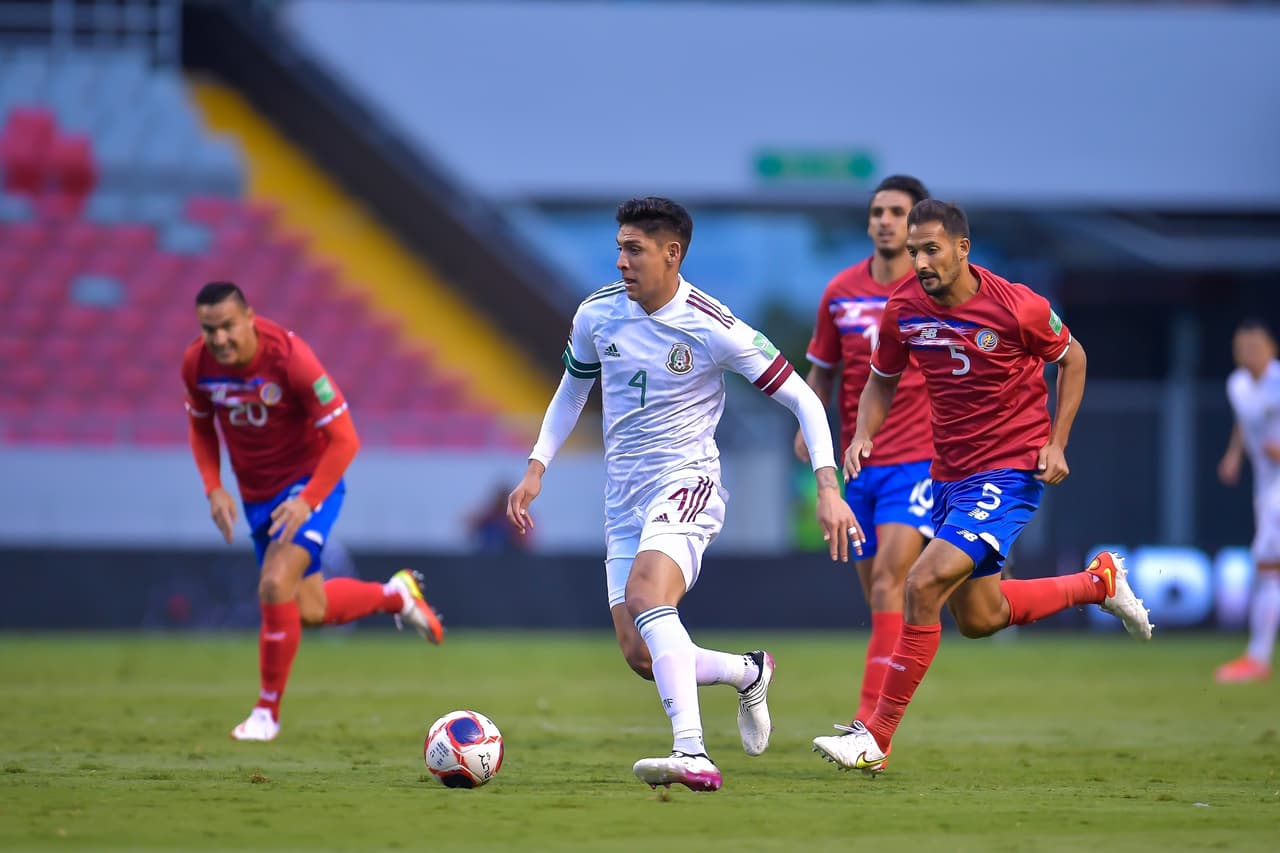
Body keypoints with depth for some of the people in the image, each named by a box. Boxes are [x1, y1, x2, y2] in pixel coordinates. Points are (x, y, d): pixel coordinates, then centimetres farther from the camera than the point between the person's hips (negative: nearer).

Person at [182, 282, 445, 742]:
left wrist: (306, 501, -30)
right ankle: (395, 594, 40)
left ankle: (267, 711, -7)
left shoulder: (290, 358, -27)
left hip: (309, 482, -6)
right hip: (257, 496, 6)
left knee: (275, 586, -23)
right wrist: (214, 489, -7)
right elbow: (202, 427, 9)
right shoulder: (197, 364, -12)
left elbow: (343, 439, -22)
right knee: (310, 610, 11)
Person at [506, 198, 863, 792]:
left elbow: (802, 399, -7)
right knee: (640, 656, -1)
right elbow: (571, 391, 21)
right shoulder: (597, 314, 1)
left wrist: (829, 487, -17)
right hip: (623, 497, 6)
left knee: (645, 593, -34)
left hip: (687, 481, -6)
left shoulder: (715, 330, -14)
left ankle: (693, 756, -42)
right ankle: (748, 672, 30)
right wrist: (536, 469, 12)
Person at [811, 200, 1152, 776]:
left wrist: (1056, 444, -5)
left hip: (1011, 471, -7)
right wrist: (863, 436, -8)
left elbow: (1072, 359, 1)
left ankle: (876, 738, -15)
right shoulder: (903, 309, -5)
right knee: (977, 618, 17)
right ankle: (1098, 582, 42)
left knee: (925, 583, -22)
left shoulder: (1016, 307, -17)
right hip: (950, 475, 7)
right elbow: (882, 381, 11)